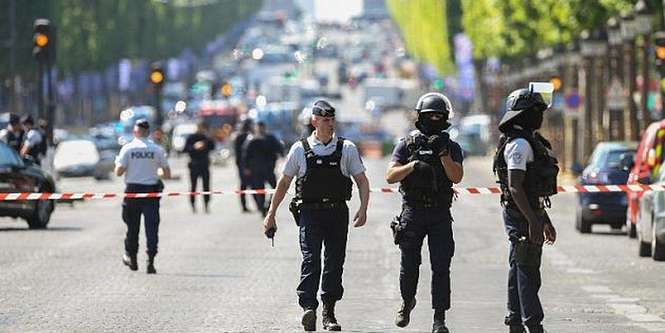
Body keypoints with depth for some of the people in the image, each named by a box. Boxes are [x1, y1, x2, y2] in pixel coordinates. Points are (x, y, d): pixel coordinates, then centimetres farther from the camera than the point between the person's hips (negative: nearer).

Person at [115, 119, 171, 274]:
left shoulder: (127, 148, -4)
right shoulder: (157, 149, 0)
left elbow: (119, 172, -9)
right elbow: (167, 174, 1)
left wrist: (117, 163, 13)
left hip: (132, 191, 0)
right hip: (152, 191, 0)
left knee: (132, 226, 15)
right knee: (151, 227, -2)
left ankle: (131, 257, 26)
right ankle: (150, 261, -11)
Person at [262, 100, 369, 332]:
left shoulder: (347, 149, 6)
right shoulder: (300, 149, 5)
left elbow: (362, 181, 7)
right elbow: (284, 183, 12)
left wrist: (363, 209, -9)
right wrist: (271, 214, 12)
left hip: (337, 213, 2)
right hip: (310, 213, -2)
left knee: (334, 264, 4)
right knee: (311, 261, -15)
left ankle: (329, 313, 14)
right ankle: (308, 308, -24)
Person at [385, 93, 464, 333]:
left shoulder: (451, 147, 5)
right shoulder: (407, 145, 3)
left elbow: (457, 177, -9)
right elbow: (391, 176, -5)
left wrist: (443, 153, -19)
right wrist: (413, 165, -19)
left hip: (440, 215, 0)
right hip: (413, 212, 0)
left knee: (441, 267, -6)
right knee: (409, 266, 7)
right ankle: (407, 303, 33)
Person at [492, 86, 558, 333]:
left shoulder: (529, 142, 18)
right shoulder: (519, 144, -16)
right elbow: (515, 187, -23)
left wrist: (545, 220, 26)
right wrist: (533, 221, -26)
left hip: (529, 214, 11)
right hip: (521, 217, -11)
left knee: (520, 271, 12)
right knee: (527, 272, -11)